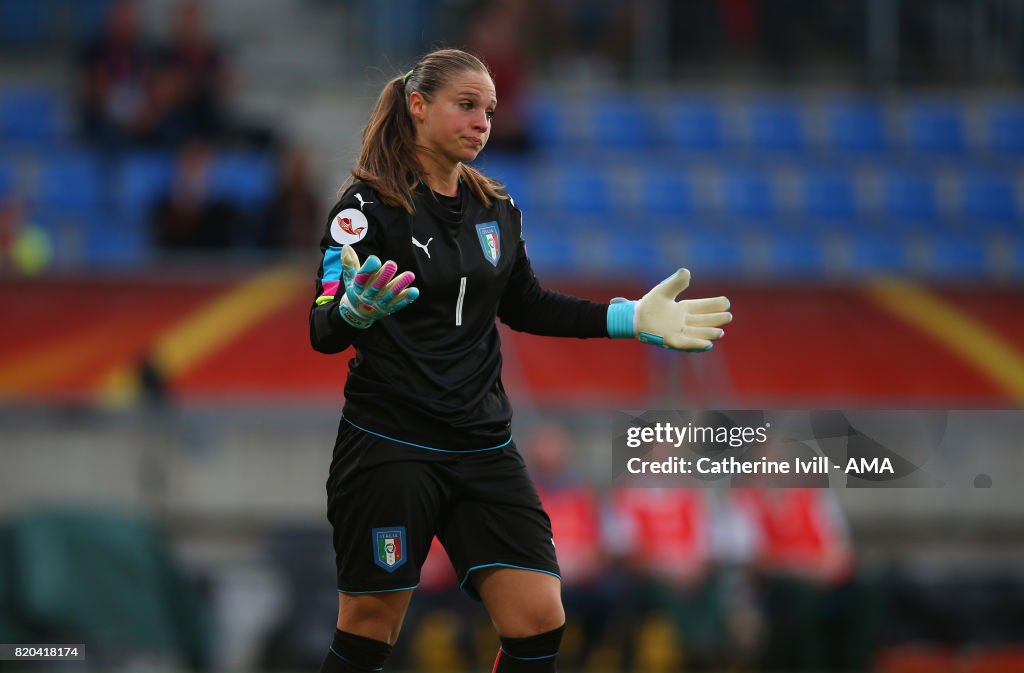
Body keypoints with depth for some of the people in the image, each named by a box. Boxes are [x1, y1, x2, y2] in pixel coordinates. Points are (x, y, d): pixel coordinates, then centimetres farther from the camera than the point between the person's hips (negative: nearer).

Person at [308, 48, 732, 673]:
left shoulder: (498, 209, 9)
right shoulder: (368, 206, -8)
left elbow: (524, 306, 22)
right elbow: (323, 332, -13)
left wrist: (632, 318, 12)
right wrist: (356, 311, -37)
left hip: (483, 449, 5)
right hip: (389, 449, -5)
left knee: (540, 623, -6)